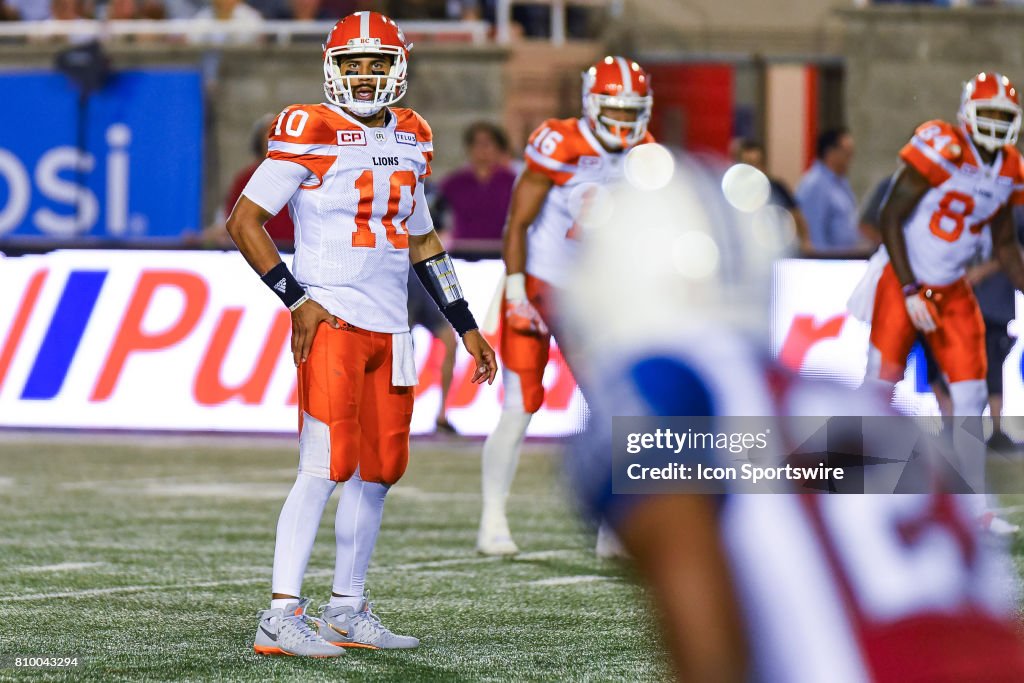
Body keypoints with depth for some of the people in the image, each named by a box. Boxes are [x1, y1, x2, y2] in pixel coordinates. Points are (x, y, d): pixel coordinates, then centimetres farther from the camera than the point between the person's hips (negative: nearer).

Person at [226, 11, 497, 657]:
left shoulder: (411, 138, 13)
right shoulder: (311, 133, -8)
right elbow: (244, 221, -7)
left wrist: (466, 326, 22)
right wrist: (297, 299, -12)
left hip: (390, 328, 7)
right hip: (331, 319, -7)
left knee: (378, 470, 9)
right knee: (327, 467, -13)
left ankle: (346, 611, 19)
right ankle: (282, 616, -13)